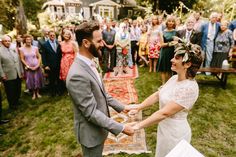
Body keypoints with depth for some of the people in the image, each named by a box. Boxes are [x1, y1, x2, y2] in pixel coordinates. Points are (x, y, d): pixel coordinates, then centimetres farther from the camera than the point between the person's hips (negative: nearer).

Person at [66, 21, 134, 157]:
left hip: (98, 126, 8)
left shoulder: (89, 64, -1)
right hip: (91, 131, -8)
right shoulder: (77, 75, -32)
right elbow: (91, 112, -28)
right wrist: (121, 128, -23)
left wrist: (121, 107, 6)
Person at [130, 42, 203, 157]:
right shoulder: (174, 78, -3)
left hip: (175, 132, -7)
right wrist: (138, 108, -5)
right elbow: (157, 95, 1)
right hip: (164, 127, 8)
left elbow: (164, 113, -32)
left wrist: (138, 125, -27)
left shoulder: (189, 88, -30)